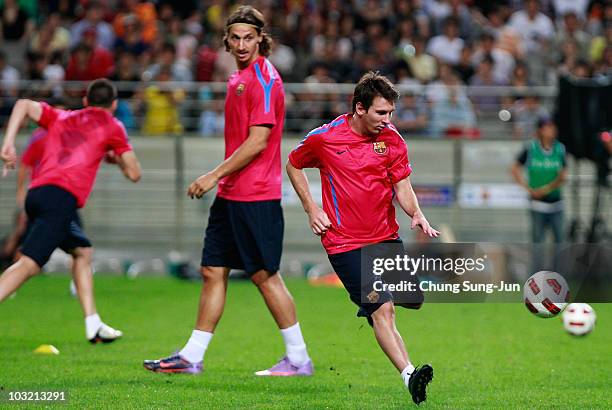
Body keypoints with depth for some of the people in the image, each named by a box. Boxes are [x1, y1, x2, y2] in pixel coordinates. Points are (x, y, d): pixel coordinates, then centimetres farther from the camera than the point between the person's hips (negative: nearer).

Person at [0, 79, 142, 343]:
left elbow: (24, 105, 10)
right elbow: (134, 173, 12)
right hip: (61, 196, -7)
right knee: (30, 263, -17)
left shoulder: (60, 118, 26)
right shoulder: (111, 127, 14)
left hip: (36, 193, 7)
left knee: (82, 251, 24)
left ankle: (93, 324, 22)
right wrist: (116, 157, 32)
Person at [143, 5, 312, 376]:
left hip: (256, 197, -9)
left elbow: (258, 141, -19)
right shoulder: (240, 78, 15)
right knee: (213, 271, 8)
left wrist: (216, 175, -16)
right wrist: (221, 179, 17)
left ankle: (299, 359, 5)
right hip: (231, 194, 9)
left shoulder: (263, 79, -13)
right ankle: (192, 356, 11)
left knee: (265, 275, -4)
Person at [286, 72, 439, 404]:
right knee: (383, 309, -17)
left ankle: (368, 306, 35)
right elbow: (293, 165, 10)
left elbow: (402, 187, 3)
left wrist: (416, 214, -18)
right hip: (345, 242, -5)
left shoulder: (392, 139, 1)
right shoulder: (324, 138, -8)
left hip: (387, 236, 5)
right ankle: (409, 375, -26)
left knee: (413, 299, 4)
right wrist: (311, 209, 1)